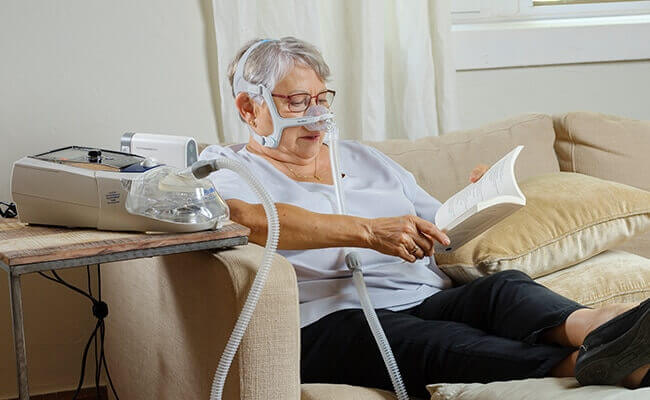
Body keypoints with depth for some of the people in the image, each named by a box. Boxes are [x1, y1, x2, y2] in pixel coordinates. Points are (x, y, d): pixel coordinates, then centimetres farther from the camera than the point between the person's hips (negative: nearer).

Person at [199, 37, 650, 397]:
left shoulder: (363, 158, 29)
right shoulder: (224, 166, 10)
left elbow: (439, 227, 32)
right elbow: (245, 216, -15)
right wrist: (368, 231, -24)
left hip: (430, 302, 5)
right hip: (334, 320, -5)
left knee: (505, 286, -28)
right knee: (442, 344, -37)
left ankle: (596, 327, -60)